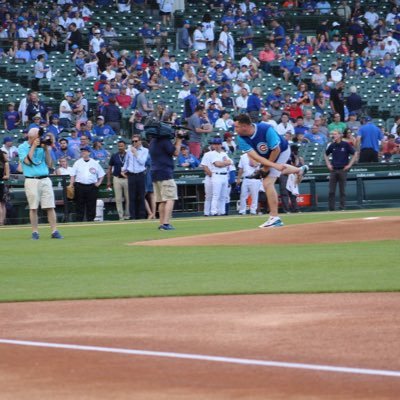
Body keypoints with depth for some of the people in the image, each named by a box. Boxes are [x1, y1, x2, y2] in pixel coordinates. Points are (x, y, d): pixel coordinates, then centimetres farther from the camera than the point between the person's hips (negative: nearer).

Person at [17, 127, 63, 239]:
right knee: (33, 208, -2)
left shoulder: (42, 147, 14)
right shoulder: (22, 148, 3)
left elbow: (50, 164, 11)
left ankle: (54, 231, -2)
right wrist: (33, 146, -8)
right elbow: (28, 161, -13)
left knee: (50, 207, -2)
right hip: (31, 181, -3)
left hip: (45, 180, 3)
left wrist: (46, 149, 1)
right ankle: (35, 232, 4)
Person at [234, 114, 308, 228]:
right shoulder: (241, 138, -25)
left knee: (267, 183, -18)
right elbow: (255, 156, -32)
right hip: (267, 157, 7)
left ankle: (275, 218, -16)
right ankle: (299, 170, 67)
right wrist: (274, 165, -42)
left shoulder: (266, 129, -39)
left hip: (282, 152, -7)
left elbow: (276, 150, -27)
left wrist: (267, 167, -20)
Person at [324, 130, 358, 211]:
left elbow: (355, 154, 0)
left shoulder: (346, 145, -4)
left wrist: (349, 165, -4)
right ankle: (331, 208, 4)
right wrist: (328, 164, 10)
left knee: (342, 190, 2)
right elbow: (326, 154, 22)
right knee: (331, 190, 0)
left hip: (343, 170, -3)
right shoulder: (332, 145, 6)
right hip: (333, 170, 3)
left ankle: (342, 208, 7)